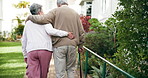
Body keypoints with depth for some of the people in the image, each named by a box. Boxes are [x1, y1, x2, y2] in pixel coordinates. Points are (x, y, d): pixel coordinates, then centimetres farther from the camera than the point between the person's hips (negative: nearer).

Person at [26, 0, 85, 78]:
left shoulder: (56, 11, 0)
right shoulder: (75, 14, 12)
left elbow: (42, 19, -13)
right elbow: (81, 32, 11)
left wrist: (30, 17, 4)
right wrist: (80, 45, 21)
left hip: (59, 45, -3)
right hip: (72, 45, 3)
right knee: (70, 69, 16)